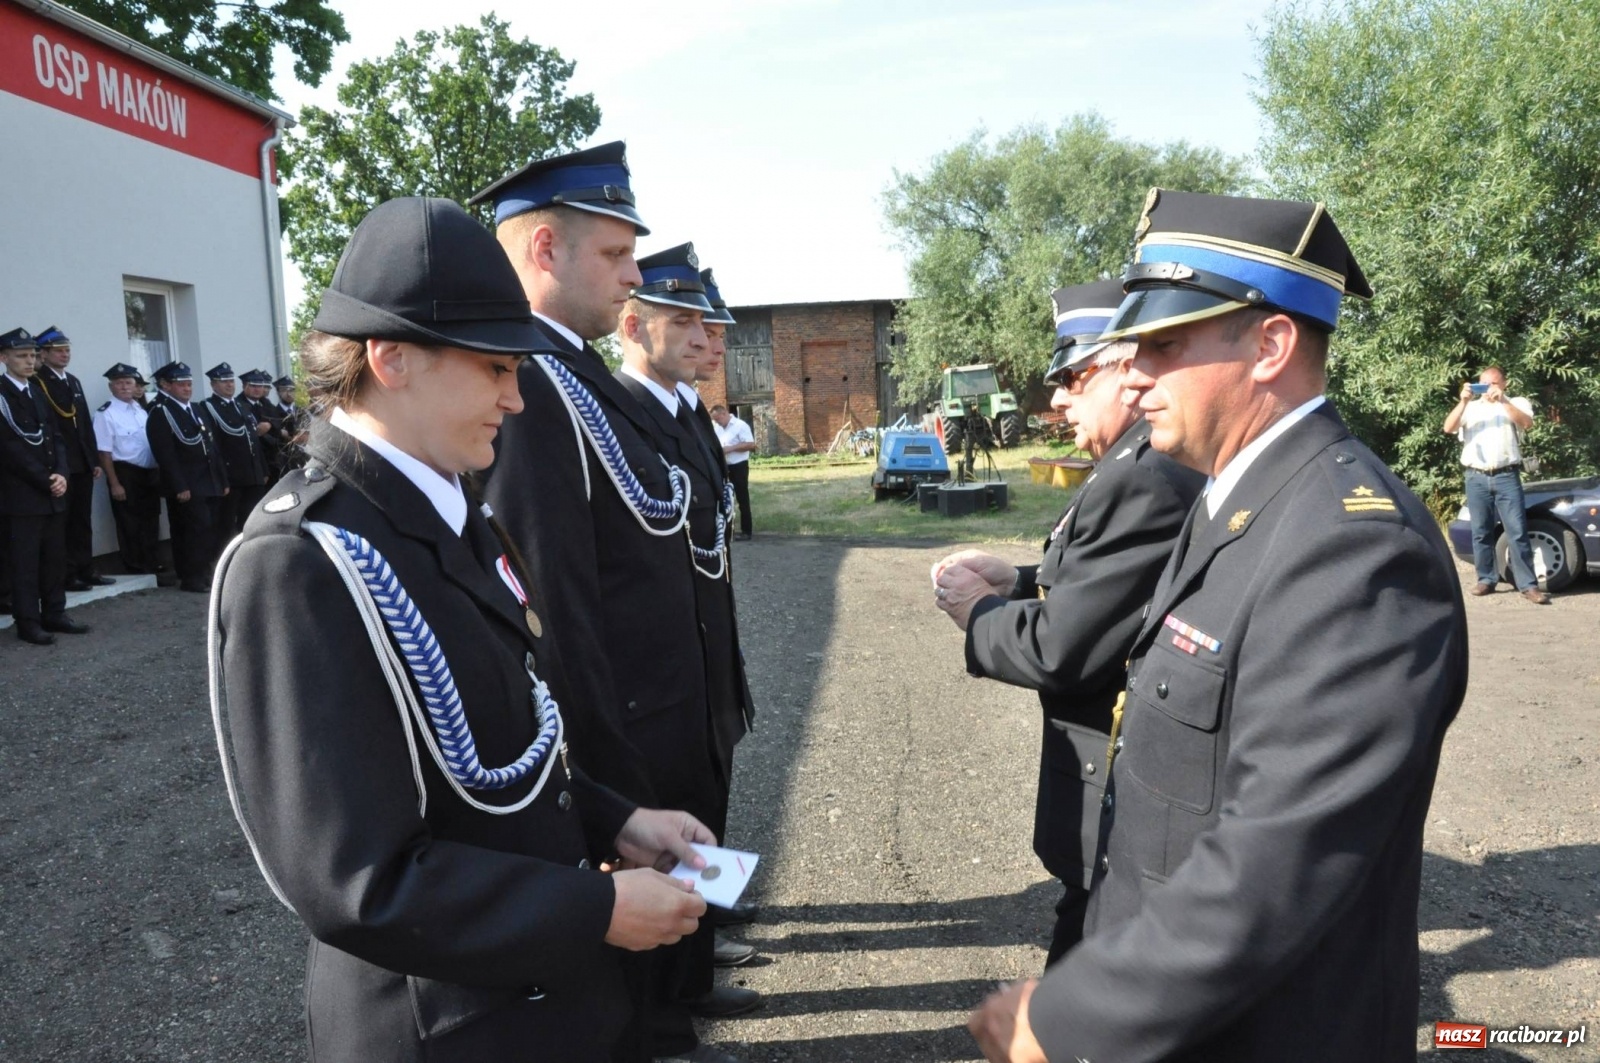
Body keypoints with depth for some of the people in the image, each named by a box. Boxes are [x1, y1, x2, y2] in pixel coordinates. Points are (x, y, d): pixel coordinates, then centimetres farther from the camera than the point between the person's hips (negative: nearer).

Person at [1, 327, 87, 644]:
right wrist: (45, 480, -13)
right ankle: (28, 622, 4)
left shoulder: (38, 392, 15)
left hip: (52, 491, 7)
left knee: (55, 558, 10)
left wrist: (61, 474, -3)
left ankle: (54, 614, 18)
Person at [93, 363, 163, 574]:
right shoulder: (106, 413, -12)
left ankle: (153, 564, 30)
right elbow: (104, 452, -14)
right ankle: (136, 569, 14)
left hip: (150, 472, 7)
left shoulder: (141, 409, 9)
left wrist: (157, 472, 13)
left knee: (151, 520, 16)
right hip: (125, 473, -7)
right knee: (129, 523, 5)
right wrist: (114, 484, -17)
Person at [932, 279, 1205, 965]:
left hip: (1115, 798, -10)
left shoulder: (1143, 481, -26)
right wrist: (1016, 580, 3)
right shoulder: (1163, 464, 6)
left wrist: (978, 612, -8)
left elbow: (1060, 649, -26)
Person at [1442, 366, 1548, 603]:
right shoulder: (1470, 407, 15)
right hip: (1477, 478, 2)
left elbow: (1526, 422, -10)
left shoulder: (1516, 403, 10)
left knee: (1517, 531, -6)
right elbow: (1448, 428, -1)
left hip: (1507, 476, -2)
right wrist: (1463, 401, -13)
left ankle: (1528, 584, -6)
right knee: (1481, 532, 4)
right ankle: (1486, 579, 12)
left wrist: (1503, 401, -22)